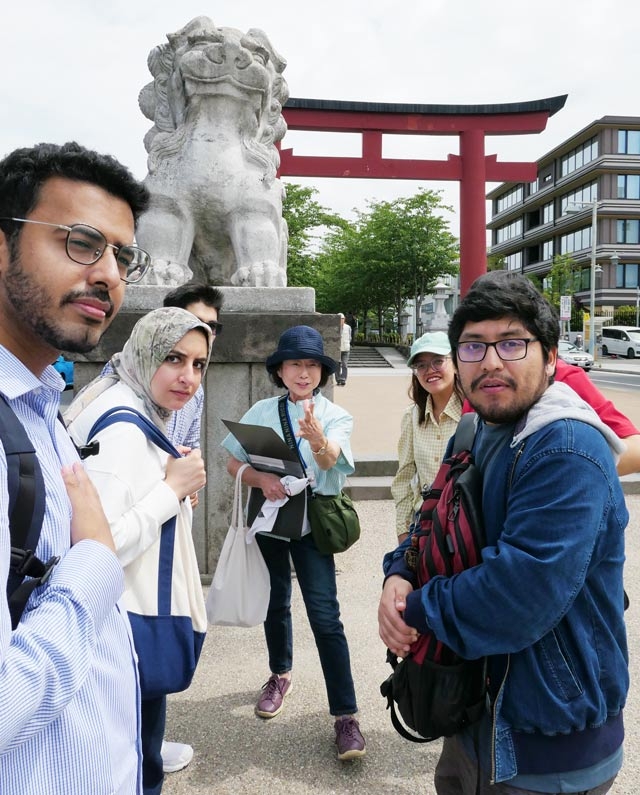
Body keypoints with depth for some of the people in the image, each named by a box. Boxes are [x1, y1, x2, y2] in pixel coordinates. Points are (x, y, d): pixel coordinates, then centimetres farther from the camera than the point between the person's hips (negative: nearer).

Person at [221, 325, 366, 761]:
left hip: (312, 524, -3)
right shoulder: (262, 412, -2)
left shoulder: (336, 417, -9)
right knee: (277, 603, 19)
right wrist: (261, 479, -22)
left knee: (325, 616, -10)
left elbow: (329, 459, -29)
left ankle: (346, 716, 2)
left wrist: (318, 439, -53)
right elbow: (233, 463, 0)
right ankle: (280, 675, 45)